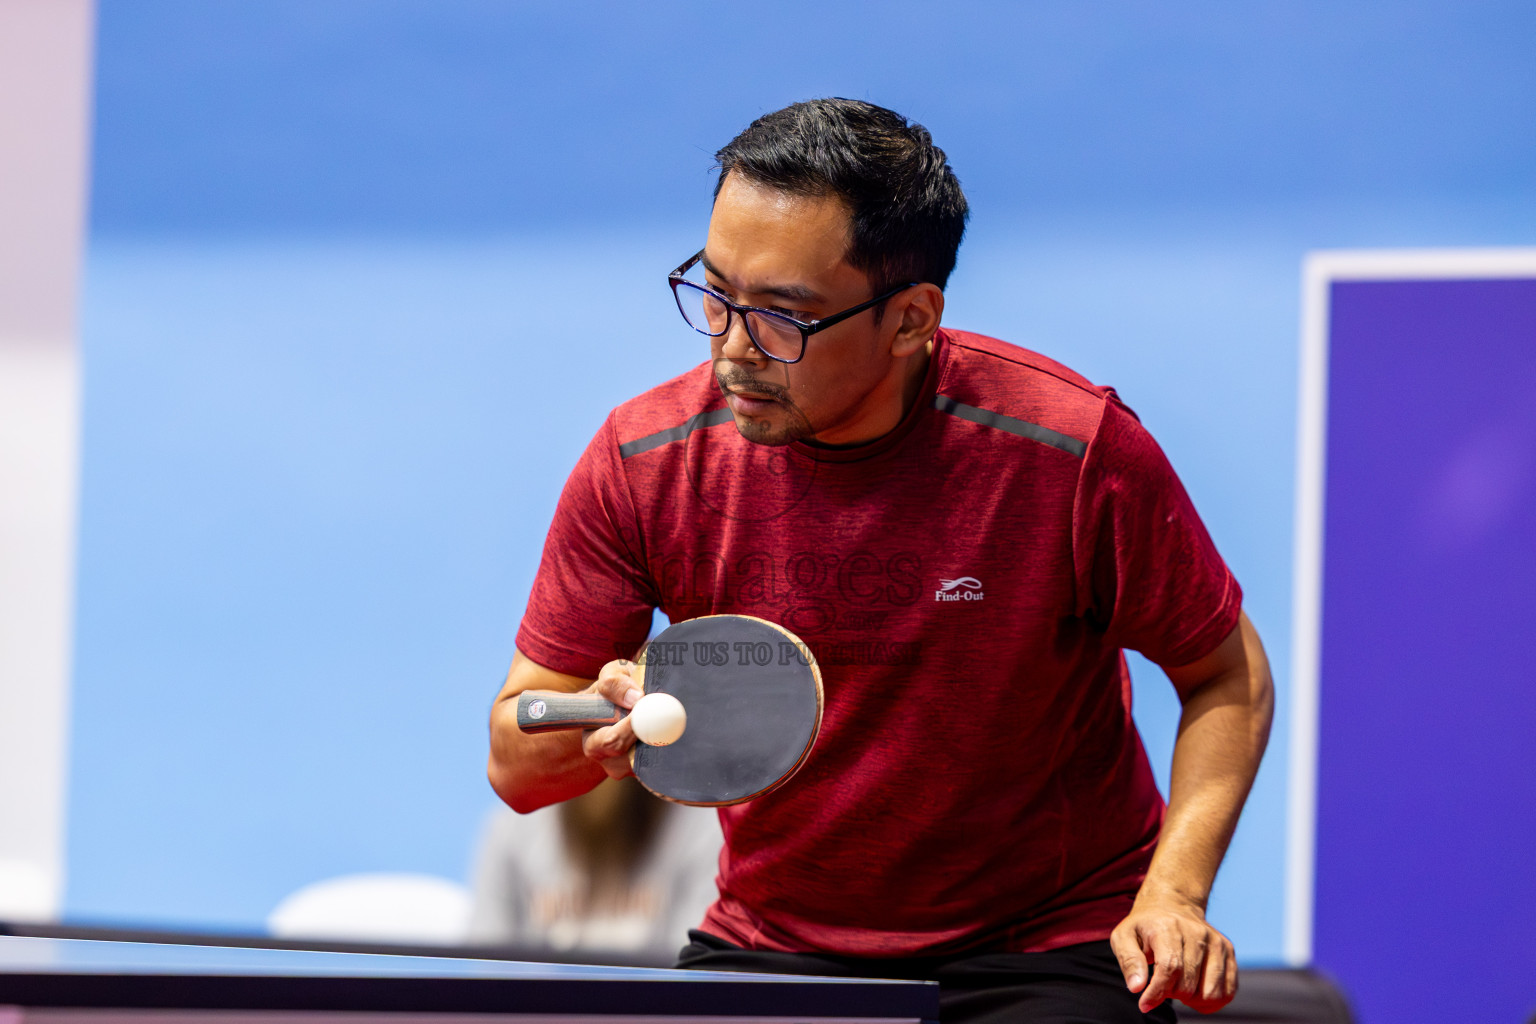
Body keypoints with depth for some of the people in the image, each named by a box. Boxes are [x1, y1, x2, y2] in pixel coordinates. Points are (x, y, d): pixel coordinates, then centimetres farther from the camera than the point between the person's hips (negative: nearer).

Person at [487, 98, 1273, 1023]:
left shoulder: (1071, 451, -16)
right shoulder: (643, 462, -9)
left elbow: (1226, 677, -1)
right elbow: (515, 763, -1)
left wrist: (1173, 895, -16)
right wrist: (596, 730, -25)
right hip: (768, 948, 3)